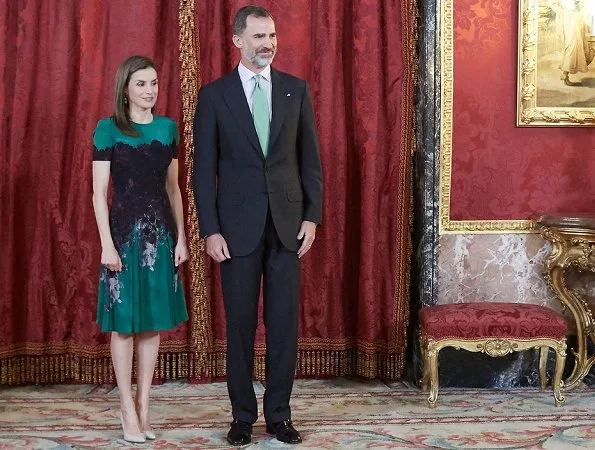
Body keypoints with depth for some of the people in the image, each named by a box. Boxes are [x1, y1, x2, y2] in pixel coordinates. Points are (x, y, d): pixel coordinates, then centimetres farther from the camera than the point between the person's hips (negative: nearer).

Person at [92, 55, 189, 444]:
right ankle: (128, 408, 11)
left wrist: (182, 237, 6)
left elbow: (173, 187, 11)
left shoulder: (168, 128, 8)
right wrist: (107, 243, -13)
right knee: (124, 322, 2)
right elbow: (99, 192, -7)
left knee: (154, 320, 7)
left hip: (161, 230, 4)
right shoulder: (108, 129, -4)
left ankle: (144, 404, 16)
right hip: (125, 229, -4)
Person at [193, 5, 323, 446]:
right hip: (237, 226, -2)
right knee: (240, 324, 5)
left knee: (284, 323, 5)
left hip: (287, 223, 2)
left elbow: (310, 158, 7)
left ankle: (279, 414, 17)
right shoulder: (215, 94, 0)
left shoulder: (296, 89, 5)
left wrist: (312, 215, -1)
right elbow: (204, 168, -1)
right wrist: (210, 230, -7)